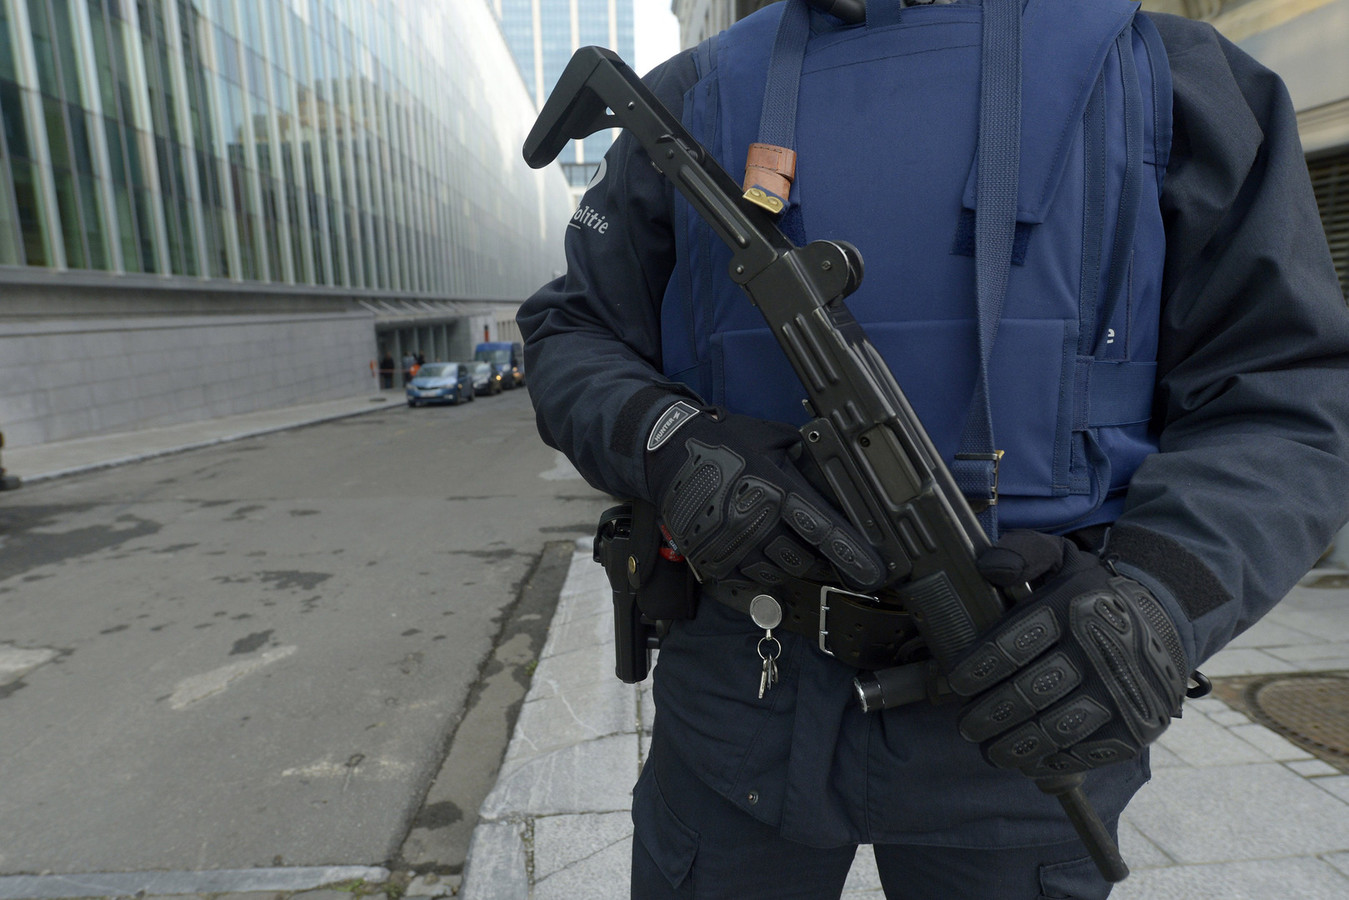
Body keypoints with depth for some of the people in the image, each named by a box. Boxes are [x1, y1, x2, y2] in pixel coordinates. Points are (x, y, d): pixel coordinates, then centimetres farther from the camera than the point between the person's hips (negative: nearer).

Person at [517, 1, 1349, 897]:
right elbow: (569, 336, 3)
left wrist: (1161, 594, -22)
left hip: (1010, 705, 1)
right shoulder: (696, 101, 4)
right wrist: (665, 441, -19)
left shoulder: (1171, 75, 2)